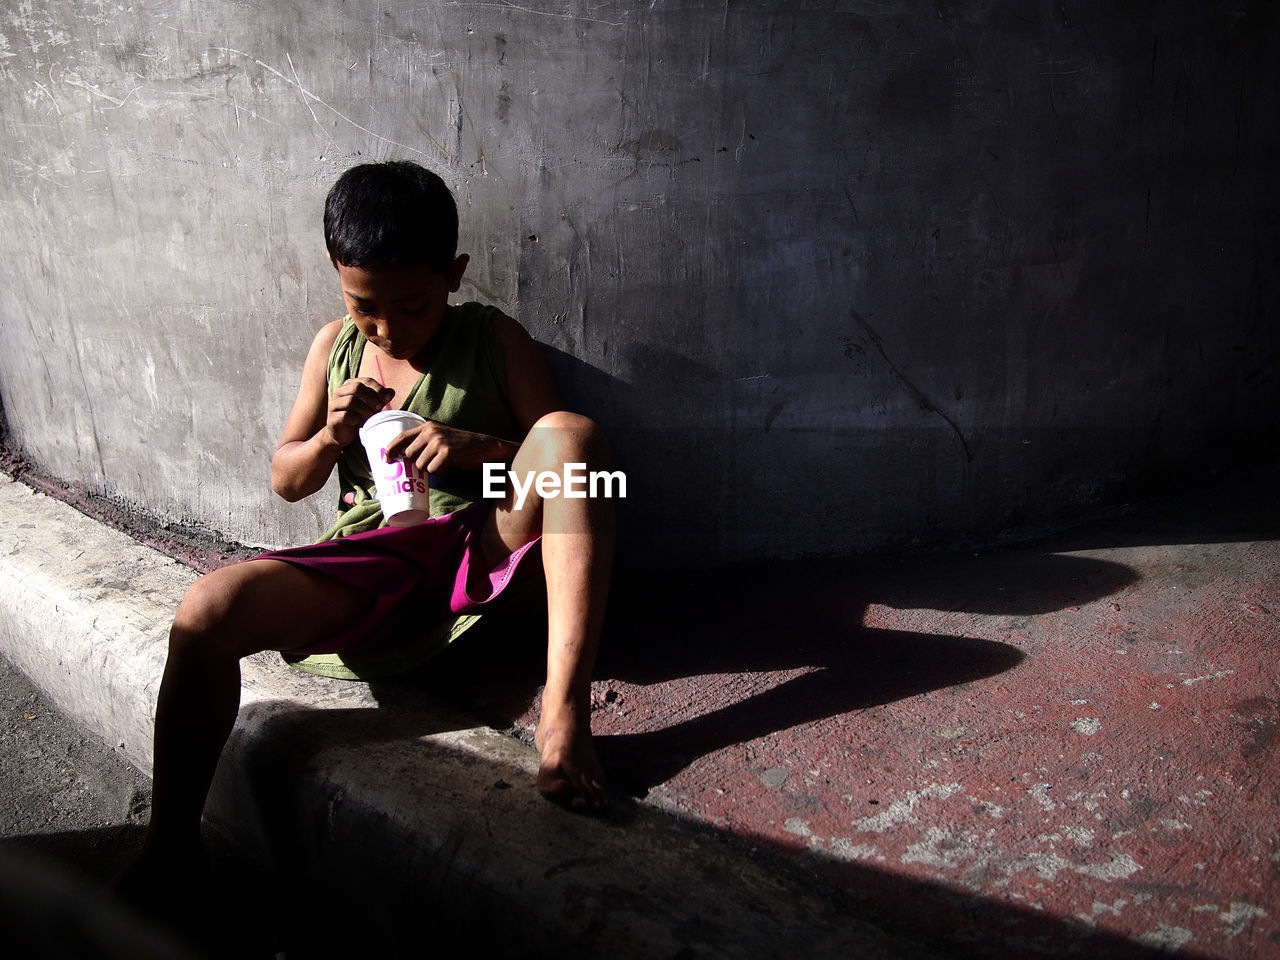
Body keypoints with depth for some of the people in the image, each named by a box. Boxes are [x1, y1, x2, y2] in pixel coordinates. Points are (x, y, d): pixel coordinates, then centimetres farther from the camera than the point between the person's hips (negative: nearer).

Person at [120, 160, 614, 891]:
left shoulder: (496, 341, 5)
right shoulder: (336, 346, 14)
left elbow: (562, 450, 2)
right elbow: (287, 481, 19)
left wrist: (473, 446, -17)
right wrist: (332, 435, -4)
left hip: (481, 549, -2)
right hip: (370, 563, 3)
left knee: (573, 427, -30)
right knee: (208, 610, -24)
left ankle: (565, 711, -41)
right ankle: (170, 846, -7)